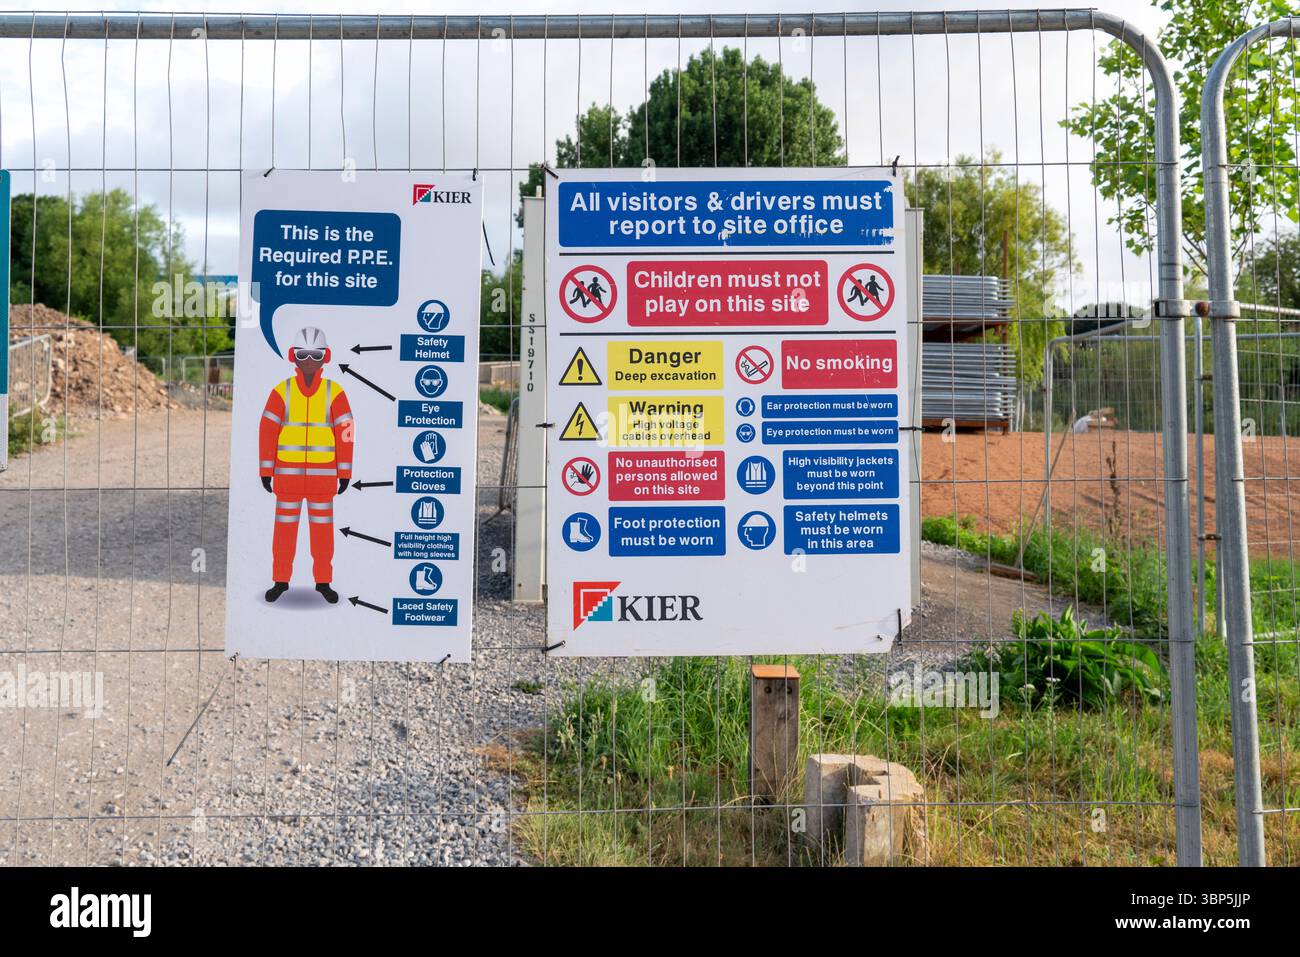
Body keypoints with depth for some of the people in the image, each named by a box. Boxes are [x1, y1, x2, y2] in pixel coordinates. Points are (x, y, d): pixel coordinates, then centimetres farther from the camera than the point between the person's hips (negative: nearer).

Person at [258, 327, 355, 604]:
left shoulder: (334, 392, -2)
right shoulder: (281, 391, -1)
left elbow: (345, 433, -2)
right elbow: (267, 431, -1)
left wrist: (345, 474, -5)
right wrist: (265, 471, -4)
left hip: (323, 475, 0)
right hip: (288, 474, 0)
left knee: (322, 529, 5)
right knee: (284, 527, 6)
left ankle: (323, 581, 16)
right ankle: (281, 580, 18)